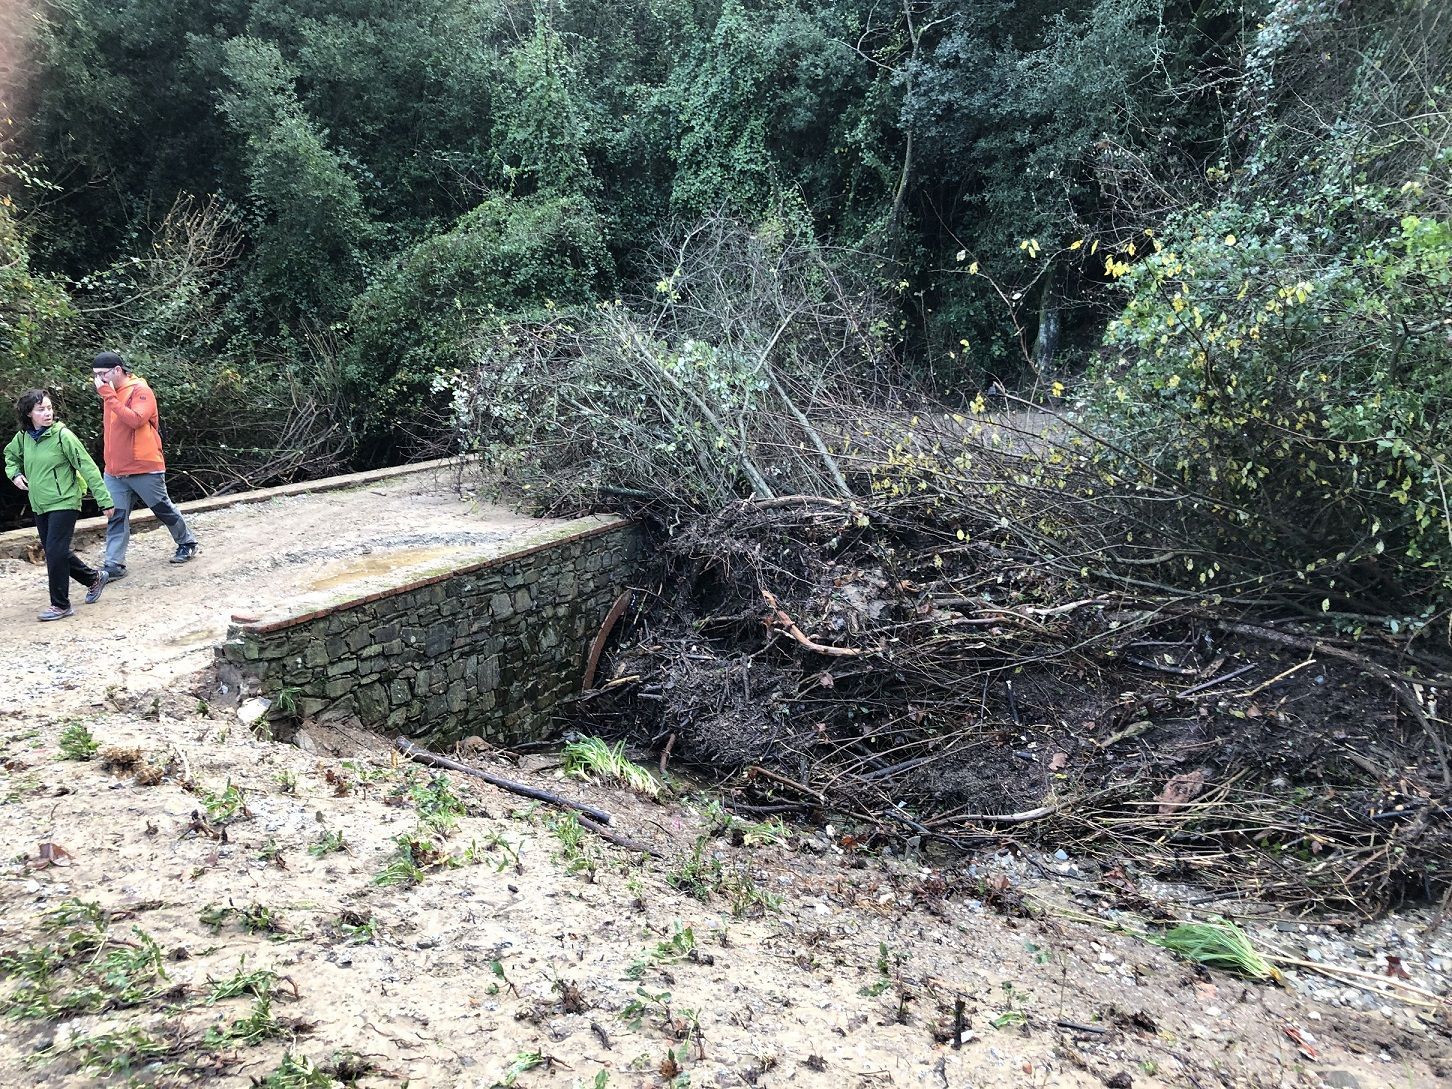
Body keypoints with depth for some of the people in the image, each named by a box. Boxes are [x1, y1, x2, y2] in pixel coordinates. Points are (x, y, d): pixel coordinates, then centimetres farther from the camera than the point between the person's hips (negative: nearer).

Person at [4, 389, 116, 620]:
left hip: (64, 503, -7)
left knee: (55, 553, -11)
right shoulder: (23, 437, 3)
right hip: (39, 506, 7)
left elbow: (88, 467, -14)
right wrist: (15, 474, 4)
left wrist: (104, 500, -16)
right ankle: (94, 578, 34)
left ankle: (60, 605, 0)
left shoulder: (63, 435, -15)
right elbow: (10, 455, 26)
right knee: (57, 552, 13)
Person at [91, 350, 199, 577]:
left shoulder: (140, 391, -12)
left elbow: (135, 420, -27)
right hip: (115, 471, 6)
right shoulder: (111, 393, 11)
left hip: (144, 468, -6)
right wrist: (108, 457, 12)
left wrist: (109, 397, -26)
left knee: (163, 509, 9)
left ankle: (187, 543, 28)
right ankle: (114, 564, 2)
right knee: (116, 516, 2)